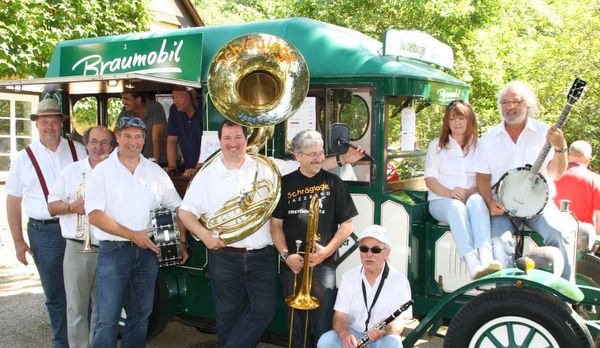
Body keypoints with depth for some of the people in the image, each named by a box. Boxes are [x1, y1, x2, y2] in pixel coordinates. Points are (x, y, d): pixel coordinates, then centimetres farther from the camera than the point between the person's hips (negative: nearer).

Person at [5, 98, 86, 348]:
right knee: (55, 294, 10)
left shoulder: (78, 151, 4)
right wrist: (18, 241, 2)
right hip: (44, 232, 0)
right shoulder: (25, 158, 3)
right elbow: (13, 202, 5)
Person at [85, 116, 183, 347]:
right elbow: (94, 215, -11)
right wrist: (132, 235, -16)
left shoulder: (155, 172, 8)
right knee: (107, 319, -2)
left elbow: (176, 207, 12)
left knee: (140, 316, 14)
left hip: (148, 251, 4)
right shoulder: (102, 171, -3)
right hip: (113, 251, -4)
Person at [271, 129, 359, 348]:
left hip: (324, 264, -2)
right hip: (292, 265, 2)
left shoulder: (333, 183, 1)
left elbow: (346, 224, 2)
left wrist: (327, 250, -11)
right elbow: (276, 224, 6)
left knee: (322, 327, 0)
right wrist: (286, 255, -7)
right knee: (296, 324, 14)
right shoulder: (285, 184, 5)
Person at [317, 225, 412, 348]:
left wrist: (384, 330, -36)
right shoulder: (348, 277, 1)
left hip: (383, 338, -2)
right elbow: (340, 316, -5)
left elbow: (399, 322, -13)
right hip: (352, 334, 2)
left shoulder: (399, 281, -8)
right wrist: (344, 333, -27)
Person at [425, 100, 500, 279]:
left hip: (471, 198, 1)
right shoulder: (437, 145, 11)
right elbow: (430, 180, 3)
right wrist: (449, 192, -15)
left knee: (477, 201, -36)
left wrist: (470, 192, -14)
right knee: (456, 207, -37)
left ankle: (486, 259, -53)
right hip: (441, 201, -1)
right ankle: (473, 265, -53)